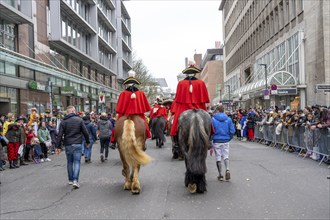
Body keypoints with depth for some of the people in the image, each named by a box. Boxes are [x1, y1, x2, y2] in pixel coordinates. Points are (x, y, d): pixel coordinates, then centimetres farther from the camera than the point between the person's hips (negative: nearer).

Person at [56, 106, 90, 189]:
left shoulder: (63, 121, 2)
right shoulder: (79, 120, -1)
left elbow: (60, 135, -1)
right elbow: (85, 132, 0)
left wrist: (58, 146, 3)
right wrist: (87, 142, 14)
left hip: (68, 145, 2)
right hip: (77, 144, -2)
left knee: (69, 162, 14)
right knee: (77, 162, -2)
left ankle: (70, 180, 22)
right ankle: (75, 180, -14)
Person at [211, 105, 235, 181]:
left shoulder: (213, 119, -8)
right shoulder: (228, 119, -1)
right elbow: (232, 131, -1)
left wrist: (211, 139, 4)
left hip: (216, 141, -2)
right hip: (226, 141, 2)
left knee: (218, 157, 7)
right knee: (226, 156, 9)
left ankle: (220, 175, 10)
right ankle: (227, 170, -15)